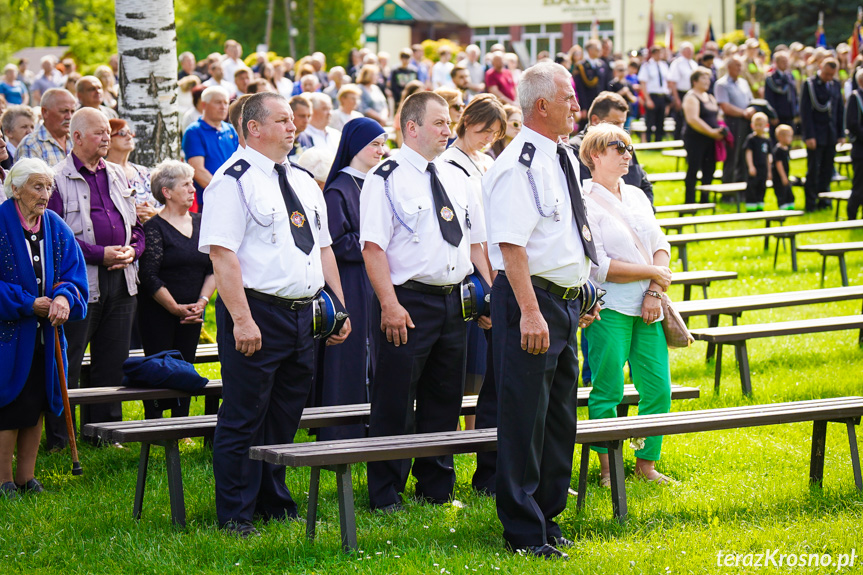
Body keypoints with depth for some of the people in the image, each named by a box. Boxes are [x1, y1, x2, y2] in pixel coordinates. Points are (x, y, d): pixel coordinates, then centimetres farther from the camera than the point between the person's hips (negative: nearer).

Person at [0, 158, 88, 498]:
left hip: (45, 331, 5)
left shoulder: (56, 228, 7)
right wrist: (29, 304, -16)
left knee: (37, 405, 8)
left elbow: (74, 274, 5)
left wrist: (64, 297, -16)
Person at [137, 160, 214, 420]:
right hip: (158, 311, -5)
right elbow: (149, 276, -12)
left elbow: (213, 268, 9)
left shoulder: (201, 224, 10)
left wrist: (202, 301, -6)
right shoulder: (154, 227, -6)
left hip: (192, 313, 5)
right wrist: (176, 308, -14)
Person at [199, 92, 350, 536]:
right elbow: (222, 253, -16)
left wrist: (340, 306, 13)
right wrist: (242, 320, -23)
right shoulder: (234, 181, -9)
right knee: (244, 419, -2)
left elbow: (323, 248, 22)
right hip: (258, 313, -8)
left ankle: (275, 505, 26)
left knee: (285, 417, 15)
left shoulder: (304, 183, 16)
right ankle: (236, 515, 5)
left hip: (302, 315, 8)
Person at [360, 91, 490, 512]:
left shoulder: (457, 178, 14)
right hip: (407, 304, -7)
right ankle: (386, 496, 5)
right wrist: (390, 304, -21)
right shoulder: (387, 179, -7)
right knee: (395, 403, -3)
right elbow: (372, 246, -14)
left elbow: (476, 240, 20)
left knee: (444, 399, 13)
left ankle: (437, 489, 25)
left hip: (452, 302, 7)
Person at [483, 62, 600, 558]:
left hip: (566, 300, 9)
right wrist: (530, 312, -27)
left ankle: (548, 517, 27)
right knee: (525, 418, -3)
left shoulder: (564, 159, 13)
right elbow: (511, 245, -22)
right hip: (531, 298, -9)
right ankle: (524, 531, 4)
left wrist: (582, 295, 22)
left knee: (561, 416, 15)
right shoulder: (518, 166, -17)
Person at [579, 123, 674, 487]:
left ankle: (646, 463, 14)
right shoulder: (585, 203, -7)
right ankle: (607, 468, 4)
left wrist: (654, 292, -3)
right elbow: (598, 266, -13)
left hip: (646, 308, 6)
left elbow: (660, 247, 13)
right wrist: (652, 273, -8)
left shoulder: (636, 197, 15)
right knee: (607, 391, -5)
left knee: (658, 389, 3)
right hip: (609, 308, -6)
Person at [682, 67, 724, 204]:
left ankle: (704, 200, 17)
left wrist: (720, 130, 5)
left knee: (709, 171, 8)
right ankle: (689, 201, -1)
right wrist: (711, 132, -20)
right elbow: (693, 119, -20)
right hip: (695, 139, -8)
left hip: (710, 140, 8)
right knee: (693, 171, -6)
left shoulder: (710, 98, 19)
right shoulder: (691, 98, -9)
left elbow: (716, 117, 27)